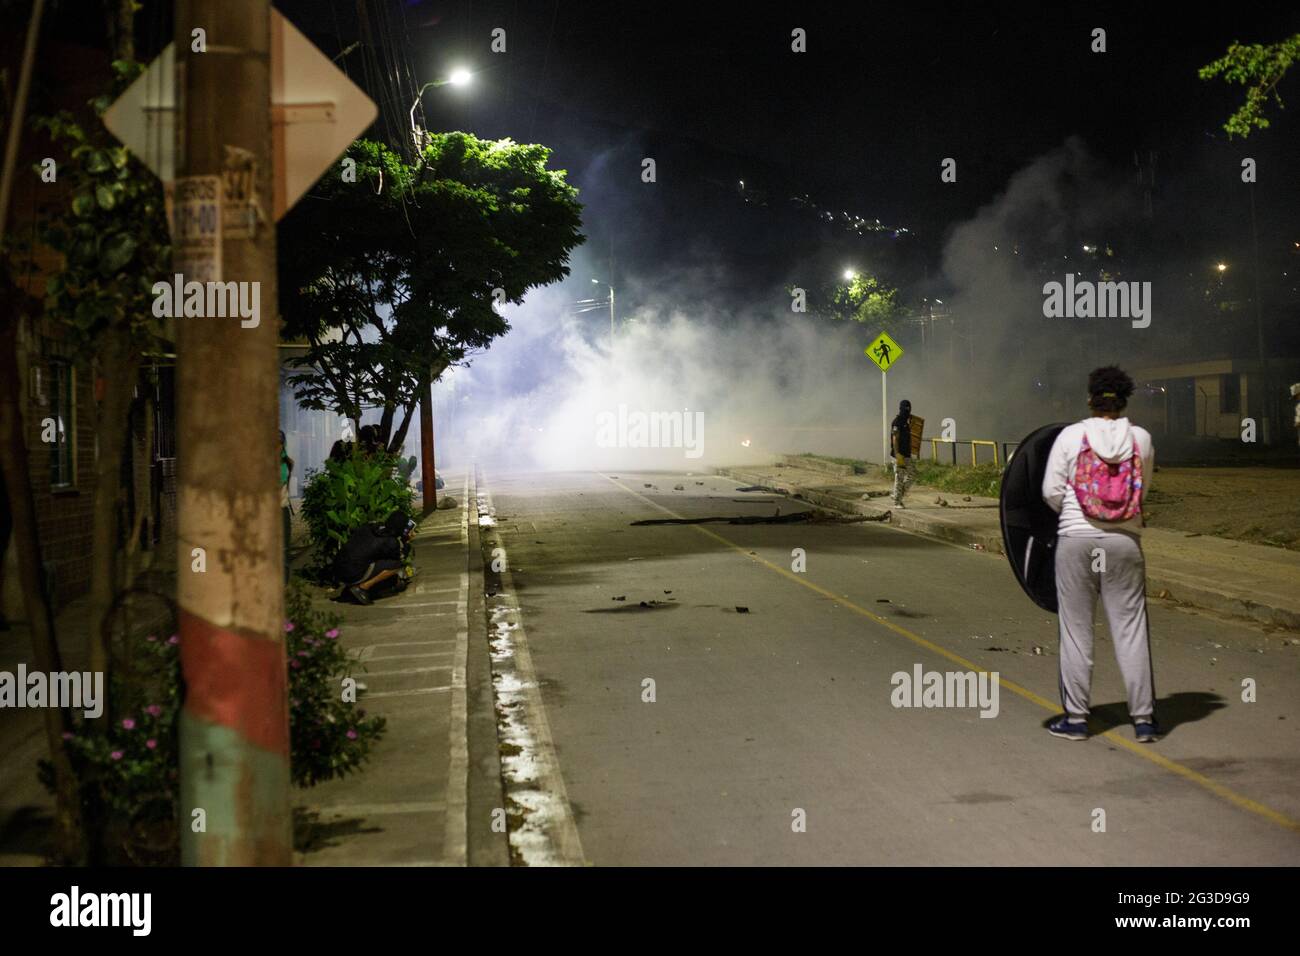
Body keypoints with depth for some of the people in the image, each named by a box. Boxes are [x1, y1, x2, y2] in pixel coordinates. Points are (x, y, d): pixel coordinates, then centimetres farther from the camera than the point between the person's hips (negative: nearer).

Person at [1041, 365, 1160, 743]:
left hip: (1077, 540, -1)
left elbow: (1051, 492, -4)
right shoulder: (1141, 439, 0)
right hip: (1125, 542, 1)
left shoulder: (1070, 435, -5)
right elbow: (1143, 490, 7)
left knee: (1076, 629, 6)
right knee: (1130, 628, 6)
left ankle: (1075, 718, 11)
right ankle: (1144, 719, 8)